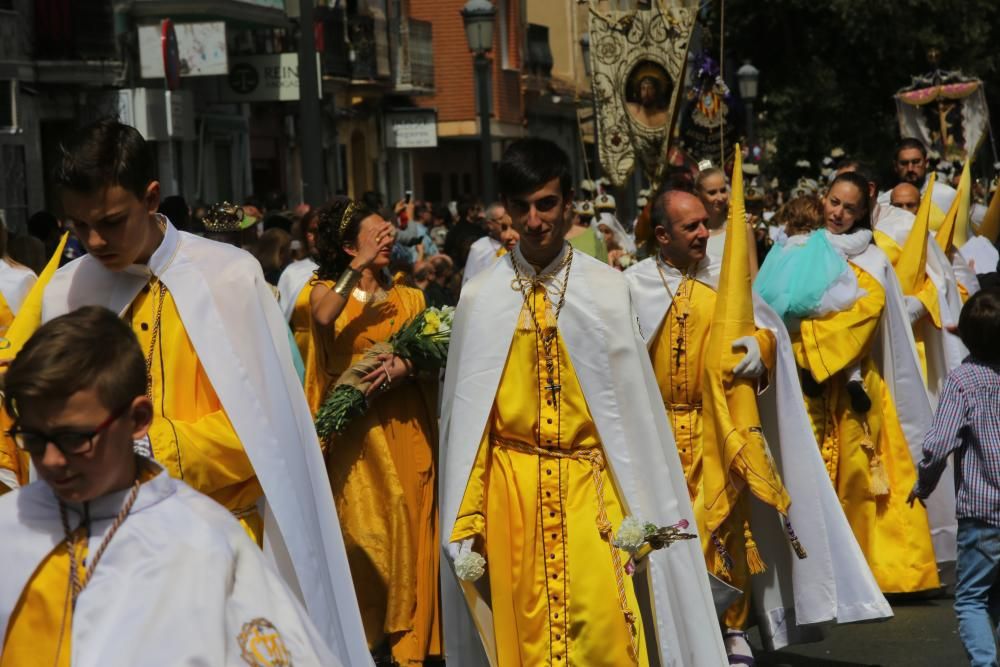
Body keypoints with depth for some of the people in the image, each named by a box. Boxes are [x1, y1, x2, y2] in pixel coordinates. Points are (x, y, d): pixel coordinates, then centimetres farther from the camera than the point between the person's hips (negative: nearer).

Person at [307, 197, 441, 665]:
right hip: (355, 430, -2)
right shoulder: (328, 290, 6)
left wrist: (406, 367, -18)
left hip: (406, 428, 2)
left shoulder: (409, 298, 13)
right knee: (362, 526, -8)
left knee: (408, 525, -2)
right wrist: (359, 266, -17)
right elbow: (324, 317, -18)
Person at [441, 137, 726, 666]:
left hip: (590, 484, -1)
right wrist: (467, 521, 3)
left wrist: (642, 513, -1)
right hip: (512, 487, 1)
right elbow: (466, 413, 4)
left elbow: (632, 404, 0)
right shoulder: (481, 298, 0)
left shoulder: (607, 291, -2)